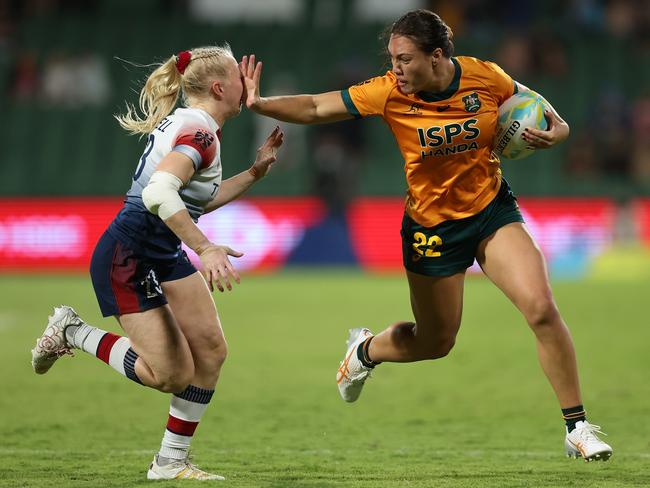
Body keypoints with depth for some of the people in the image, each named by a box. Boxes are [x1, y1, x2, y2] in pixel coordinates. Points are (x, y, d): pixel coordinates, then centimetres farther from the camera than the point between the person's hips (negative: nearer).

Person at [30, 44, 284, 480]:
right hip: (127, 259, -10)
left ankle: (171, 461, 11)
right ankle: (73, 333, 10)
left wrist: (255, 172, 19)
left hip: (164, 256, 10)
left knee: (211, 351, 2)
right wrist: (206, 249, -38)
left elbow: (199, 200, 23)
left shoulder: (186, 123, 11)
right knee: (172, 374, -8)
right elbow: (159, 195, -36)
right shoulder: (199, 133, -20)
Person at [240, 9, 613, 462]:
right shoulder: (389, 93, -17)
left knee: (541, 309, -18)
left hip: (493, 210, 1)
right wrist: (259, 104, -27)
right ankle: (365, 350, 47)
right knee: (436, 342, 12)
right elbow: (315, 108, -13)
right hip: (430, 227, 0)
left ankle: (577, 427, -5)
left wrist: (555, 131, -15)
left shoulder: (485, 77, -14)